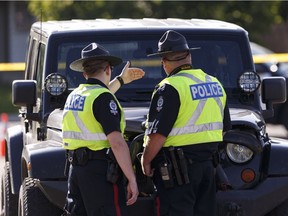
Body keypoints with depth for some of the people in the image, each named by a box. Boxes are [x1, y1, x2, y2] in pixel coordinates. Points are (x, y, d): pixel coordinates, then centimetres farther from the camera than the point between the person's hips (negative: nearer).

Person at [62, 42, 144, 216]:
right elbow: (117, 143, -19)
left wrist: (121, 80, 48)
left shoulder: (74, 96, 14)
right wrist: (132, 180, -18)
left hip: (76, 169, 9)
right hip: (100, 172, -9)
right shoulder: (103, 99, -13)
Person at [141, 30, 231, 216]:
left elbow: (157, 134, -20)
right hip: (208, 164, 8)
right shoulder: (215, 84, 11)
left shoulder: (170, 89, -15)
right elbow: (224, 129, 19)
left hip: (177, 167, -8)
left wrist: (145, 161, -6)